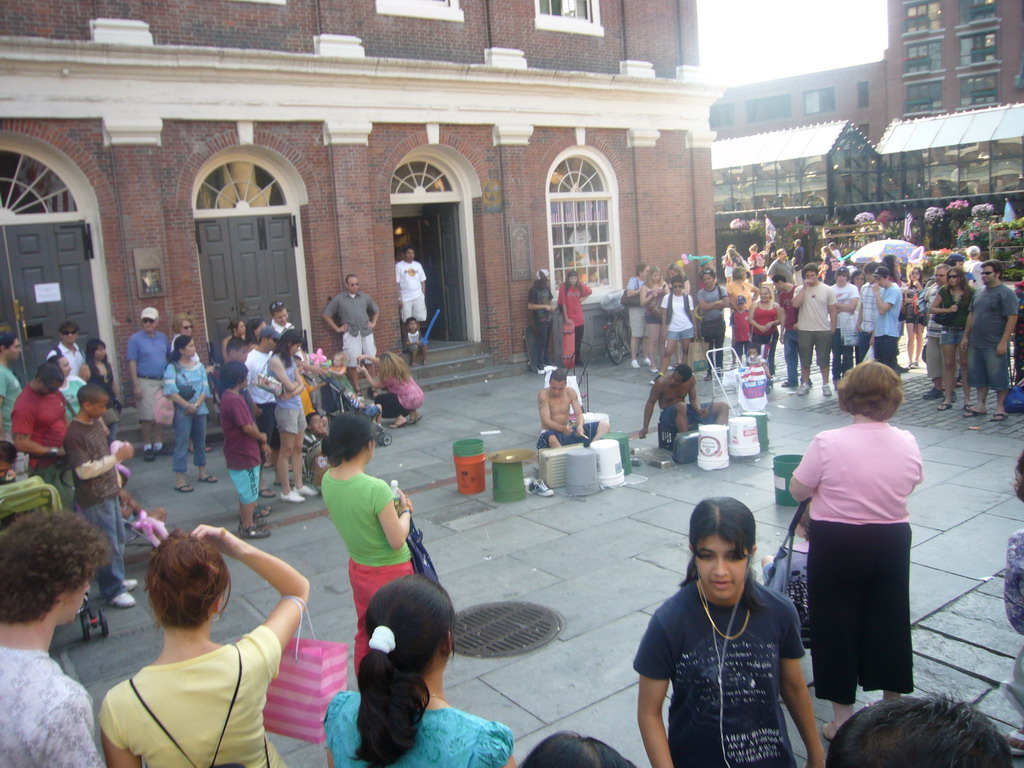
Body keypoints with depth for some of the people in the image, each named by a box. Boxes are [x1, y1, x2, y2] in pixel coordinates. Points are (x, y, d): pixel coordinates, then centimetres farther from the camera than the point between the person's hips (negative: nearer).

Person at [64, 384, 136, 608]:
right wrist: (117, 457, -23)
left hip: (109, 491, 9)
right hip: (94, 499, -9)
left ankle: (117, 579, 36)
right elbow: (85, 470, -25)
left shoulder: (97, 422, 4)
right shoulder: (74, 434, -22)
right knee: (108, 546, 1)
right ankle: (113, 591, 14)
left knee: (118, 539, 20)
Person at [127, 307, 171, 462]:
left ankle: (159, 445, 19)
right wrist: (136, 385, -13)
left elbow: (169, 357, 15)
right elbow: (132, 363, -8)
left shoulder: (162, 337, 9)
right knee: (147, 417, -2)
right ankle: (147, 447, 7)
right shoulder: (135, 339, -5)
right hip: (145, 382, -5)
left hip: (162, 382, 5)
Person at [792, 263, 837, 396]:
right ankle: (805, 384, 19)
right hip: (805, 330, 0)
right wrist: (805, 287, -14)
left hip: (824, 330, 0)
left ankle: (825, 385, 15)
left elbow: (832, 310, 6)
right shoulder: (800, 289, 2)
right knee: (805, 360, 7)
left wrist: (833, 329, 3)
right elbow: (795, 304, -16)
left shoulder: (827, 290, 3)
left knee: (824, 360, 5)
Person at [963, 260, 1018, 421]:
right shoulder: (979, 291, 13)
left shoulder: (1006, 293, -8)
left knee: (998, 377, 2)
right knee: (979, 377, 12)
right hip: (975, 343, 7)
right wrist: (966, 336, 14)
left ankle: (1000, 408, 10)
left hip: (995, 345, -7)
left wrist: (1003, 342, -18)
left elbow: (1012, 318, -13)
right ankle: (980, 405, 21)